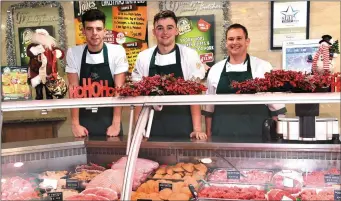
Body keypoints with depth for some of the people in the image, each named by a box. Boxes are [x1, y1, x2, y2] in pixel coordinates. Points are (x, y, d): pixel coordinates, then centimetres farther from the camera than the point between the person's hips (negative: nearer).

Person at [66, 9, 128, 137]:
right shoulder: (73, 53, -4)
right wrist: (75, 123, -7)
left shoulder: (117, 51, -9)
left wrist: (116, 123, -12)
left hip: (109, 120, -1)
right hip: (84, 121, 1)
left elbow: (119, 89, -9)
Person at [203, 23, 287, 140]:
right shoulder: (215, 69, 8)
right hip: (222, 135, 2)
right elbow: (209, 107, 13)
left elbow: (276, 108, 3)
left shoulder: (263, 67, 0)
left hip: (254, 135, -2)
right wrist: (208, 135, 9)